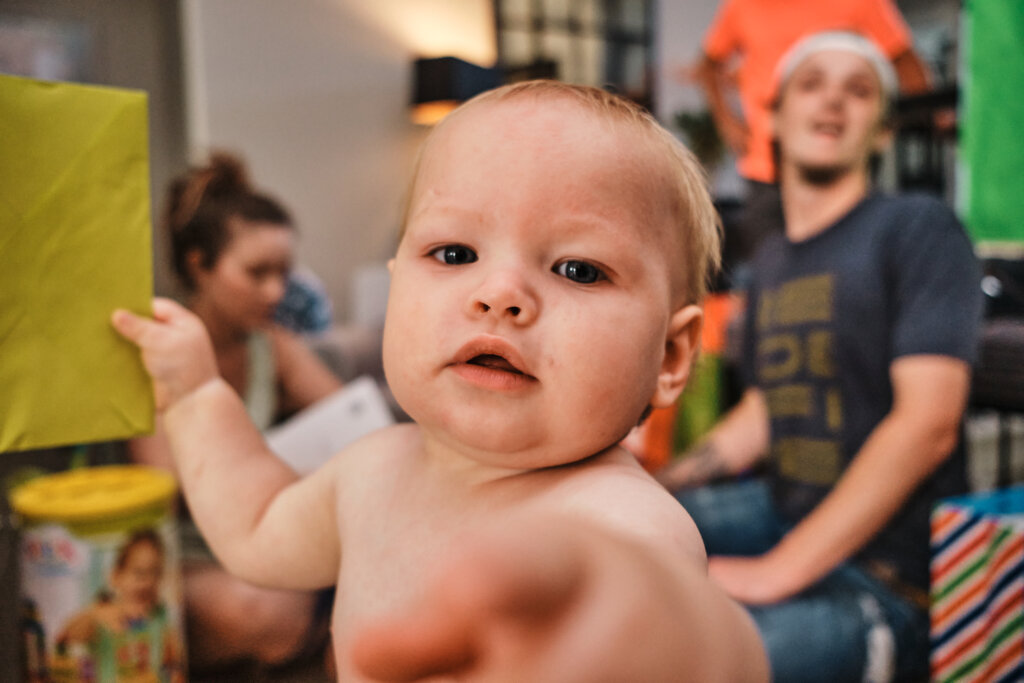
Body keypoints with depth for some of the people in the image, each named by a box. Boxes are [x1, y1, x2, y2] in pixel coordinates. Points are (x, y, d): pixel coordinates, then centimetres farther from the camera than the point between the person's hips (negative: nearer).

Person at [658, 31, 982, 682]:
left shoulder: (918, 227, -8)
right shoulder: (773, 257, 13)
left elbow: (927, 423, -18)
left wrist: (778, 571, -21)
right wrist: (651, 486, 6)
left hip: (886, 577, -8)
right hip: (780, 512, 8)